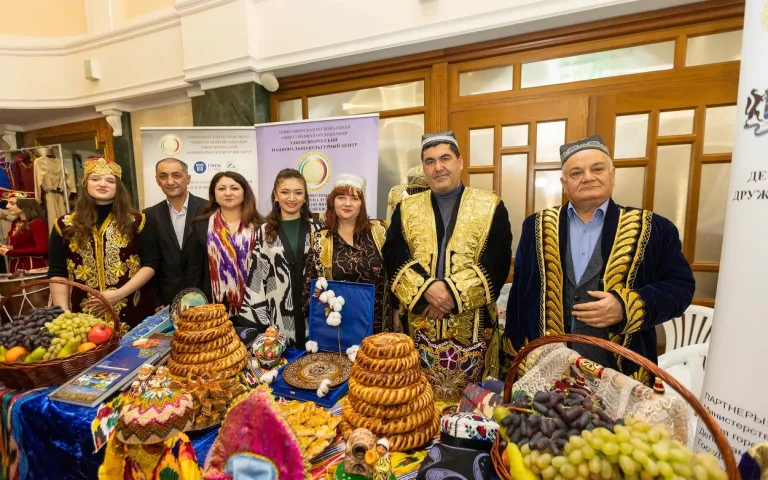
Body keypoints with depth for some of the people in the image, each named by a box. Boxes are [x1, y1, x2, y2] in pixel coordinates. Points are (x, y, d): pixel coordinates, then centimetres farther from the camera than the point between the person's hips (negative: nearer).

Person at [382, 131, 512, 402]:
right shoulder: (406, 209, 7)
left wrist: (454, 292, -18)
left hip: (473, 327, -1)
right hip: (418, 326, 2)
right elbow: (394, 260, -3)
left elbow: (497, 263, -8)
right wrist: (426, 289, -19)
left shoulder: (491, 207, 2)